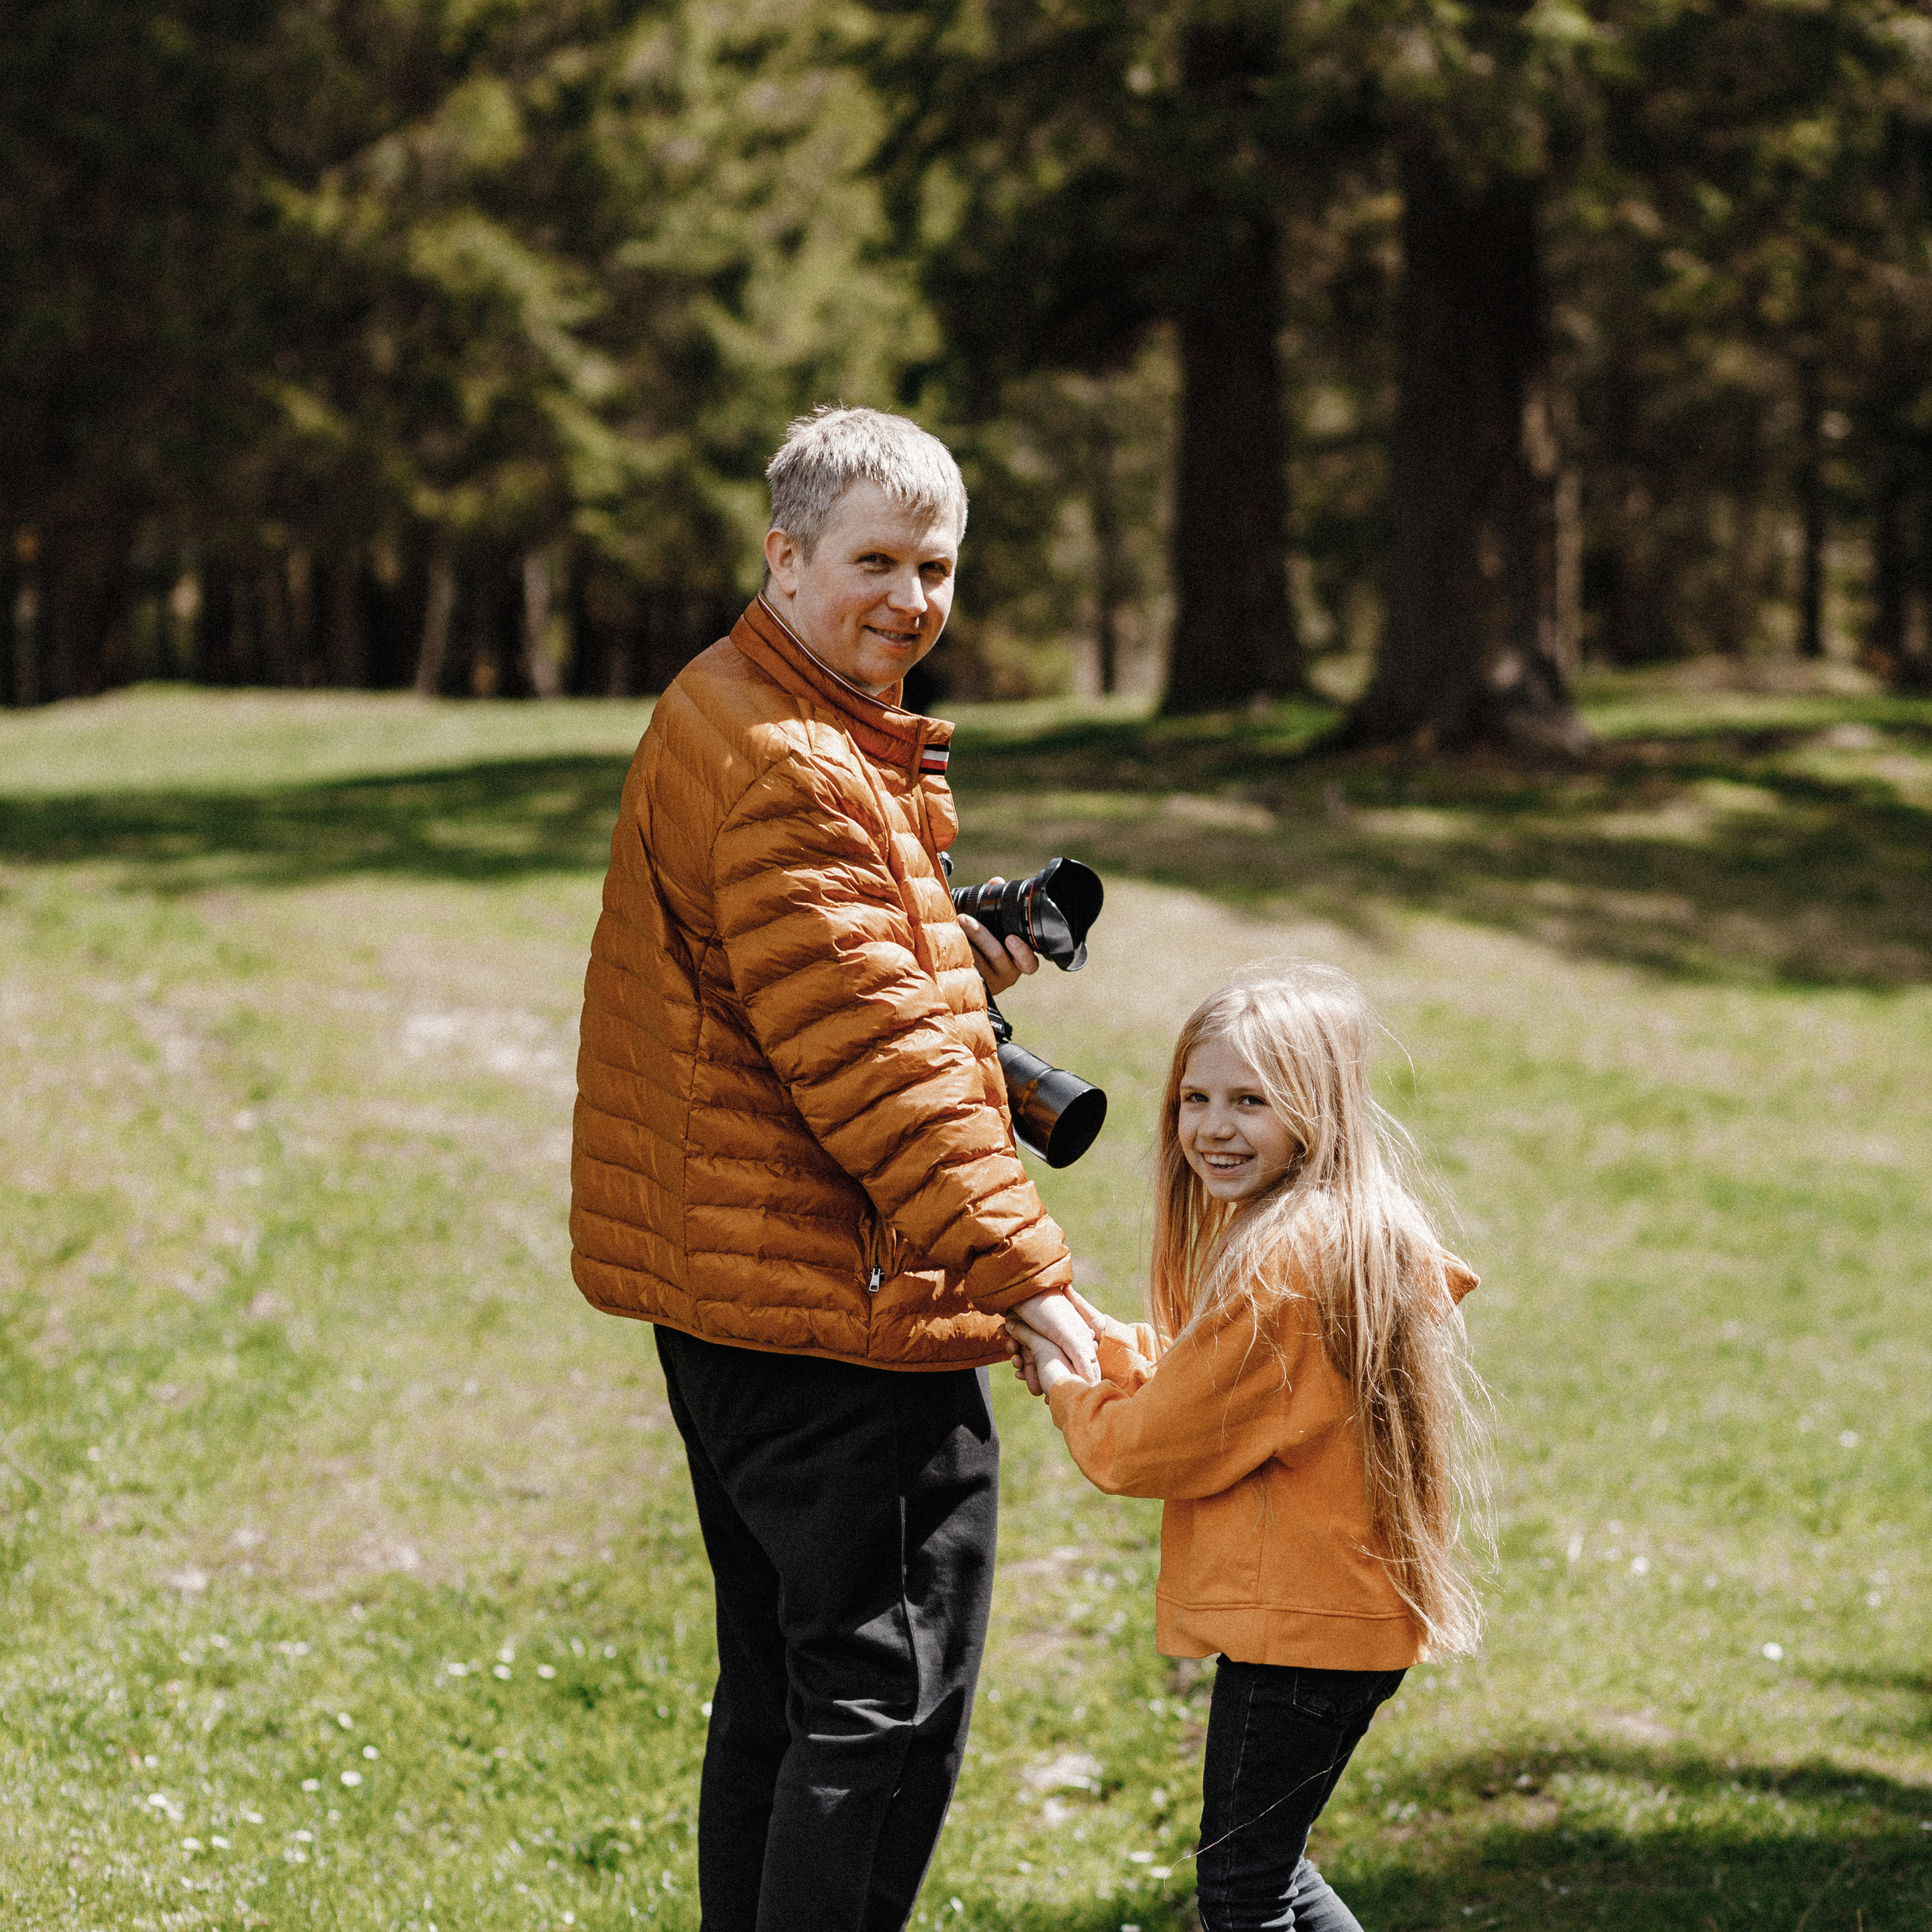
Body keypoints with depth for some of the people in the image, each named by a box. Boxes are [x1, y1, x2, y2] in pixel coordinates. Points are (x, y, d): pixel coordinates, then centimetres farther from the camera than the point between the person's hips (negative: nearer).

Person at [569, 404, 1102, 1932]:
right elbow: (872, 1061, -22)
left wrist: (953, 961, 7)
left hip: (728, 1294, 11)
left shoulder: (723, 721, 16)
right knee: (890, 1701, -5)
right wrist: (1024, 1270, -20)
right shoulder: (785, 771, -18)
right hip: (839, 1305, -11)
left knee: (783, 1691, 19)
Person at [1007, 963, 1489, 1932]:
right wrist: (1082, 1329, 6)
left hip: (1296, 1625, -10)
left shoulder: (1283, 1264, -22)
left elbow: (1160, 1445, -14)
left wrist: (1064, 1386, 4)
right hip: (1357, 1608, 10)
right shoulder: (1369, 1236, 9)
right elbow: (1195, 1381, 17)